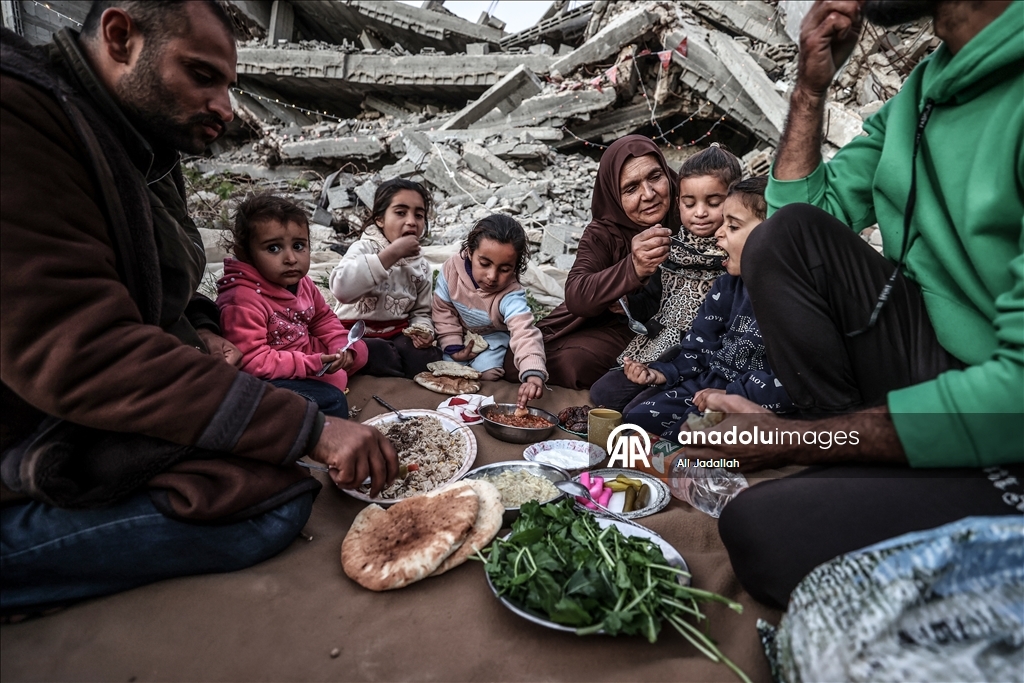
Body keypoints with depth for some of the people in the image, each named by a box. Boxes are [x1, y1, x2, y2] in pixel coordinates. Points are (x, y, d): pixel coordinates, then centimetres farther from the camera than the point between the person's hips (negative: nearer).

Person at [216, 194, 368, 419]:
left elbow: (324, 319, 12)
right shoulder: (243, 300, -28)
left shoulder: (301, 283, -2)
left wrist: (341, 347, -7)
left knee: (359, 350, 13)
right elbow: (252, 362, -30)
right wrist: (311, 364, -30)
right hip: (265, 380, -9)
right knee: (331, 400, -26)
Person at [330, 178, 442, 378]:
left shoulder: (422, 266, 5)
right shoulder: (365, 248, -12)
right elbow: (342, 288, -34)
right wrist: (392, 253, -31)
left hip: (397, 335, 4)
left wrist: (423, 331, -12)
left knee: (430, 359, -24)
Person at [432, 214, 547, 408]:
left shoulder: (511, 295, -38)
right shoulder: (452, 268, -28)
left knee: (486, 372, -20)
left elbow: (525, 333, -53)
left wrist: (533, 374, -70)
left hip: (493, 336, -2)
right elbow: (443, 310, -12)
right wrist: (453, 346, -18)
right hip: (460, 333, 2)